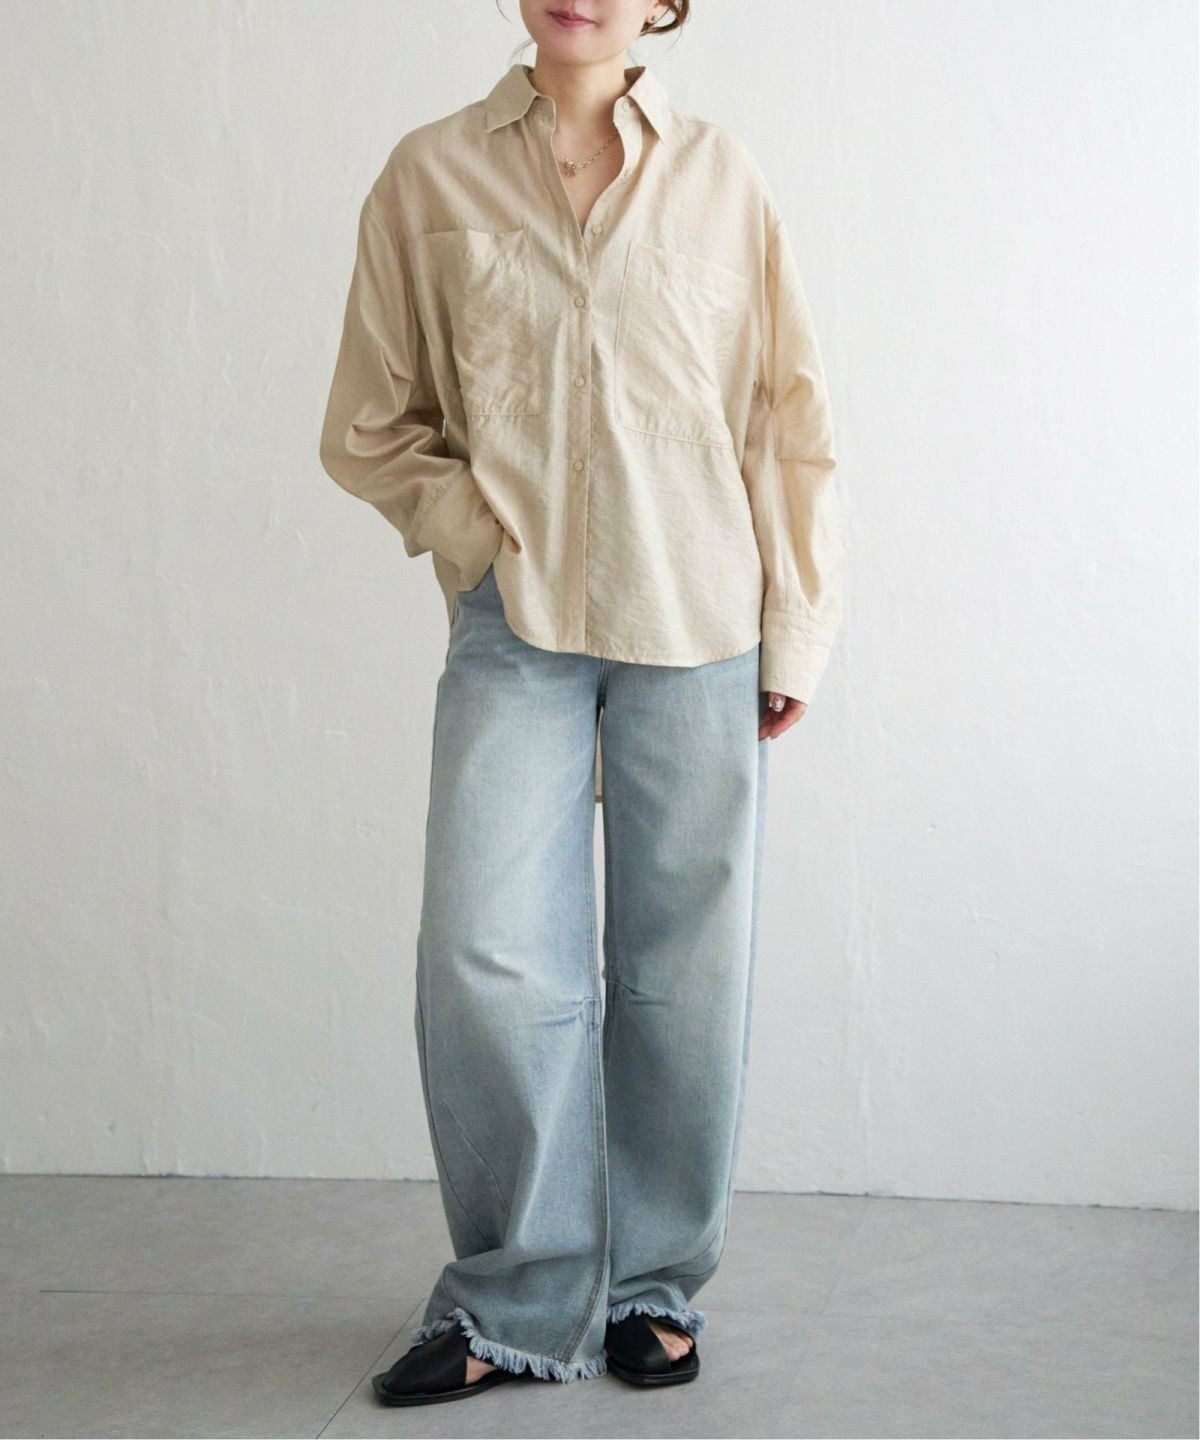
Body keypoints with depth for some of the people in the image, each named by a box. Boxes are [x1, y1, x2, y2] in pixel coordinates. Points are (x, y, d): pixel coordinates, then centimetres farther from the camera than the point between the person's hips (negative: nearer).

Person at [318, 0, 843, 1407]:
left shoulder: (720, 177, 6)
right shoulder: (430, 175, 5)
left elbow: (792, 419, 8)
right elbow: (368, 423, 10)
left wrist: (796, 632, 5)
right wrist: (477, 536, -3)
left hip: (696, 623, 1)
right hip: (516, 627, 0)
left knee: (682, 970, 4)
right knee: (487, 961, -8)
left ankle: (655, 1288, 22)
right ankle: (517, 1301, 10)